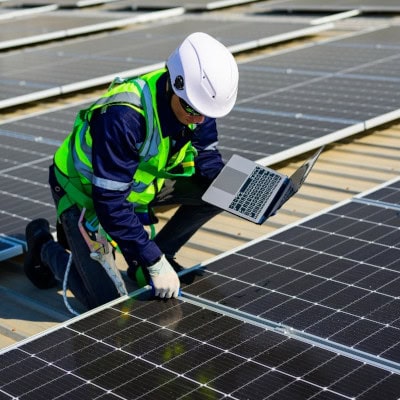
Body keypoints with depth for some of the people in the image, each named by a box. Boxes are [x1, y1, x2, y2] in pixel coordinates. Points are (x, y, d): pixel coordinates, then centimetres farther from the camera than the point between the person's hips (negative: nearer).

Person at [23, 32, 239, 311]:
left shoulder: (196, 100, -18)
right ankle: (45, 247, 13)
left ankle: (152, 260, 5)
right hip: (86, 191, -6)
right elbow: (110, 202, -34)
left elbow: (207, 158, -3)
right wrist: (153, 263, -31)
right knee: (104, 300, -16)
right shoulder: (123, 117, -39)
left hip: (142, 181, 7)